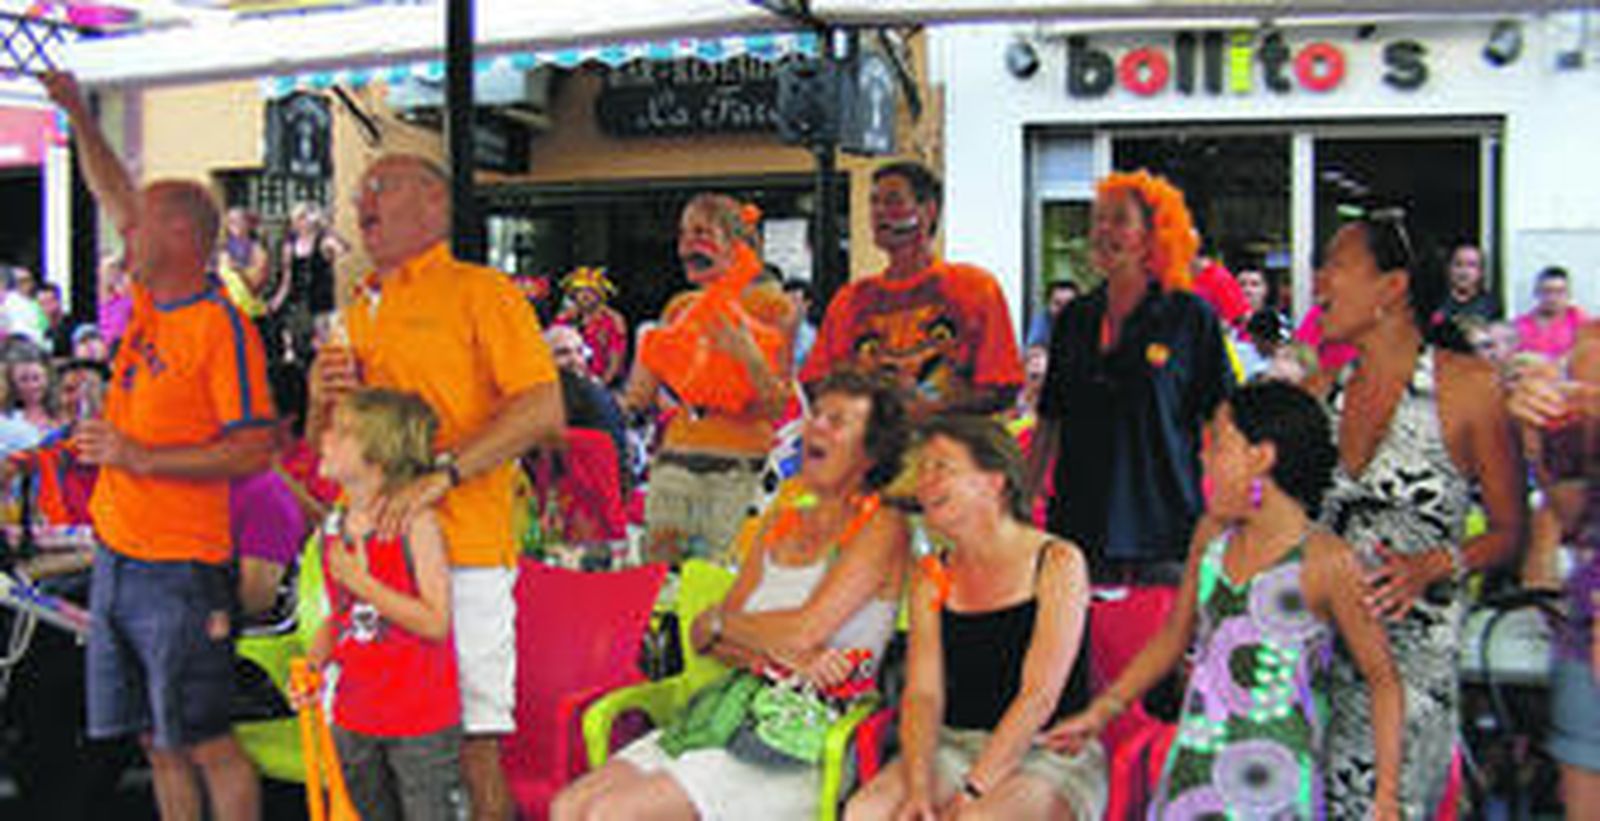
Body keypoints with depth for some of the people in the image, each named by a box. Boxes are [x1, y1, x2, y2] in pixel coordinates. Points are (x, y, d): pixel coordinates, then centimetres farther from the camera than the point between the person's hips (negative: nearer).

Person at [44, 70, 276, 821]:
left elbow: (255, 451, -19)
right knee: (156, 742, 14)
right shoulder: (150, 302, 9)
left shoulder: (220, 326, -14)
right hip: (117, 559, 8)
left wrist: (140, 456, -21)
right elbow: (114, 195, 23)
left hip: (179, 568, -8)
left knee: (206, 743, -2)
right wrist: (76, 112, 23)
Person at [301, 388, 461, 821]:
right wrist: (312, 664, -2)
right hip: (355, 716, 7)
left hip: (422, 719, -7)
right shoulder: (333, 526, 4)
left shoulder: (415, 524, -16)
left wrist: (362, 582, -22)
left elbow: (436, 622, -21)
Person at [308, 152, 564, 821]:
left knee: (470, 741, -5)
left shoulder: (481, 291, 1)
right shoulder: (359, 313, 22)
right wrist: (322, 401, 6)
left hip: (460, 549, -6)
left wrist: (440, 475, -21)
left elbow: (542, 411, -12)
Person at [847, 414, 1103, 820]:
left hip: (1049, 754, -5)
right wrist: (918, 787, -16)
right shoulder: (933, 577, 10)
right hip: (955, 745, 5)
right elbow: (922, 694, 2)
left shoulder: (1057, 563, -7)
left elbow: (1039, 697, -14)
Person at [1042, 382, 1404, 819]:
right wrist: (1102, 710, 19)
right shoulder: (1211, 535, 7)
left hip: (1269, 786, -5)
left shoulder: (1327, 561, -11)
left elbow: (1382, 679, -5)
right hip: (1190, 774, 6)